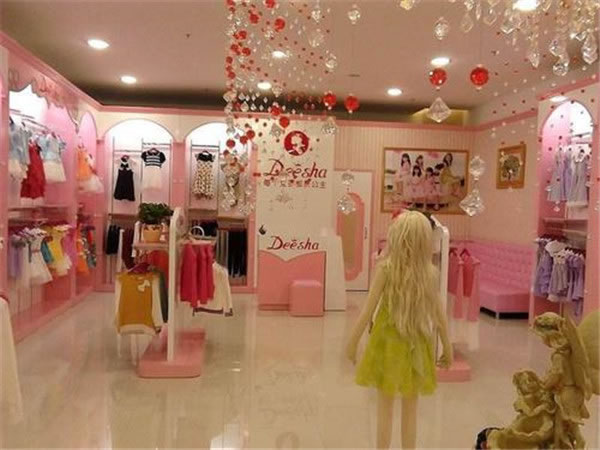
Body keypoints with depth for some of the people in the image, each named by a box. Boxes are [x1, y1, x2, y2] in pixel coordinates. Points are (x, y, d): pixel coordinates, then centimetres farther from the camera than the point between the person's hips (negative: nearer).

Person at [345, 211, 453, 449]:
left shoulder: (386, 268, -14)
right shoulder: (431, 273, -6)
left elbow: (368, 309, -11)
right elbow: (439, 315, -1)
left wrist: (353, 341, -1)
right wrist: (447, 347, 13)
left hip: (389, 343, -2)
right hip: (416, 345, 2)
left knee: (385, 407, 12)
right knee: (410, 410, 17)